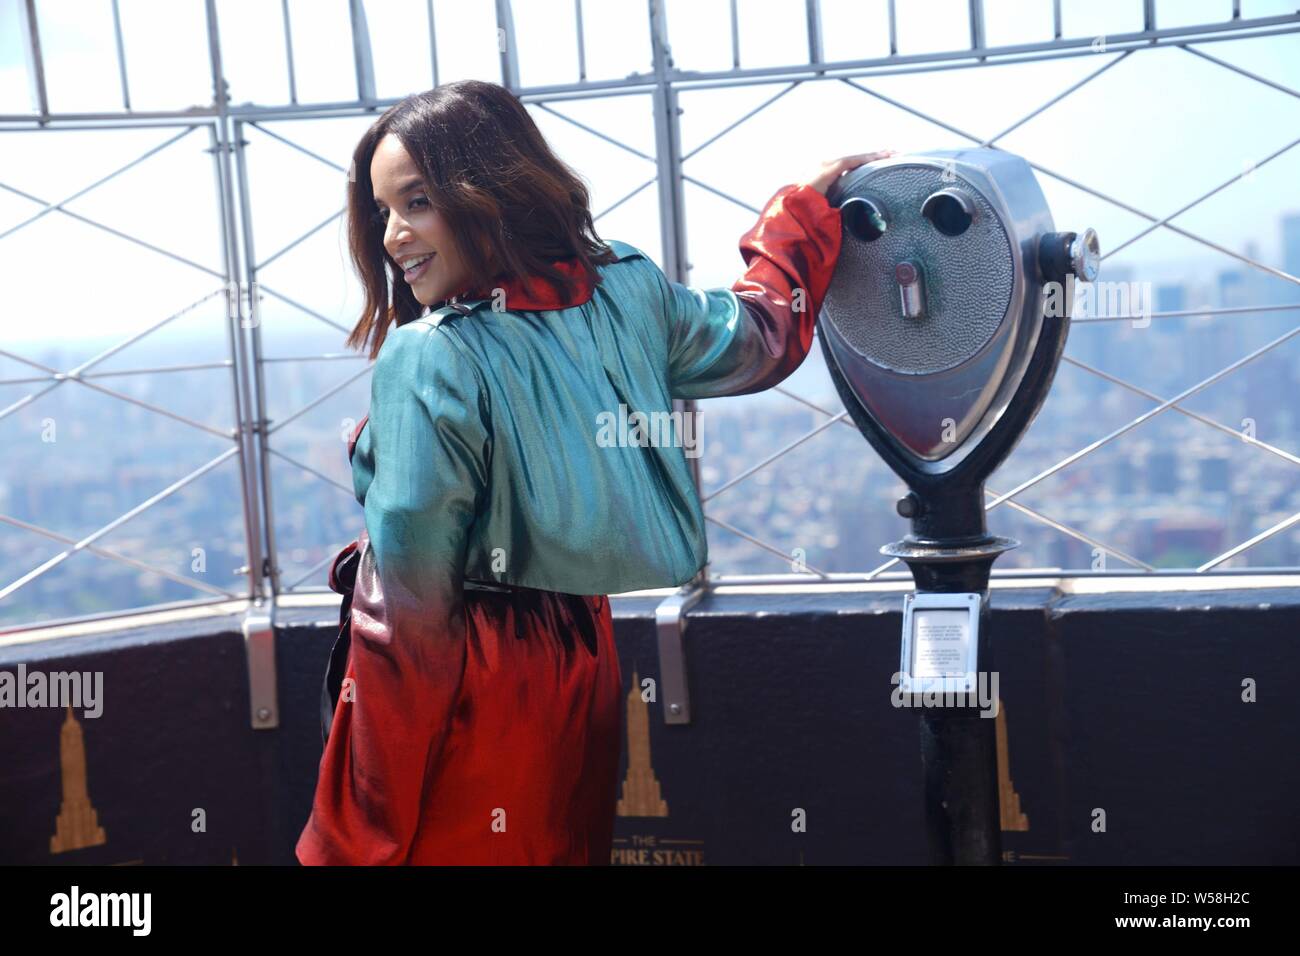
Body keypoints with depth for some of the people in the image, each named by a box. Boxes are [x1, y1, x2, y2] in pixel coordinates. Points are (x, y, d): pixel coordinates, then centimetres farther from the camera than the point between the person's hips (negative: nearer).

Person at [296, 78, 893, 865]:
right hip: (583, 670, 7)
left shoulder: (428, 361, -21)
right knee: (559, 846, 20)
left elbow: (410, 601, -21)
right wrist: (812, 200, 34)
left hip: (463, 692, -7)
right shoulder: (629, 292, -2)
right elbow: (762, 336, 19)